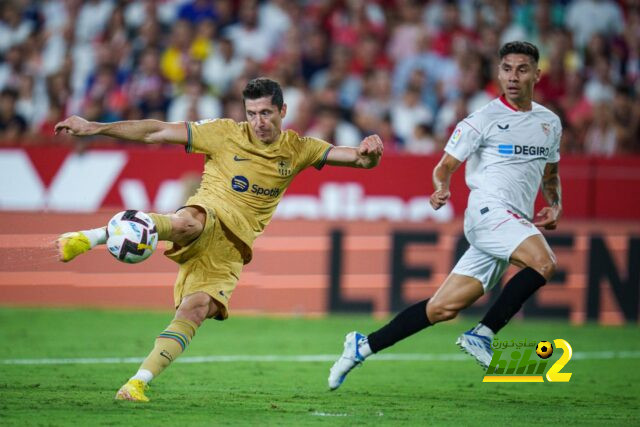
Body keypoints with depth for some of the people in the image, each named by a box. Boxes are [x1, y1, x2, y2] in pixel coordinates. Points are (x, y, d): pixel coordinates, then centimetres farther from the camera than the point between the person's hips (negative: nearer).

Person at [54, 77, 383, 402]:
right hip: (208, 215, -3)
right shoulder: (226, 133, 2)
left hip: (231, 248, 3)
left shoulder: (297, 150, 10)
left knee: (195, 310, -19)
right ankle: (92, 237, -40)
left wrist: (368, 154, -21)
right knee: (187, 224, -41)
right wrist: (95, 128, -3)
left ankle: (138, 382, -21)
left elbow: (358, 158, 5)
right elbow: (157, 132, 1)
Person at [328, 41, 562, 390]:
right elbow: (444, 167, 2)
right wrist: (441, 189, -21)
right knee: (543, 262, -31)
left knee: (443, 308, 0)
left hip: (516, 224, 6)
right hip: (488, 209, -6)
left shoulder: (550, 123, 17)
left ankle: (364, 346, 11)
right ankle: (482, 335, -19)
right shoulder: (483, 119, -1)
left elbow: (550, 174, 32)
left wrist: (554, 207, 13)